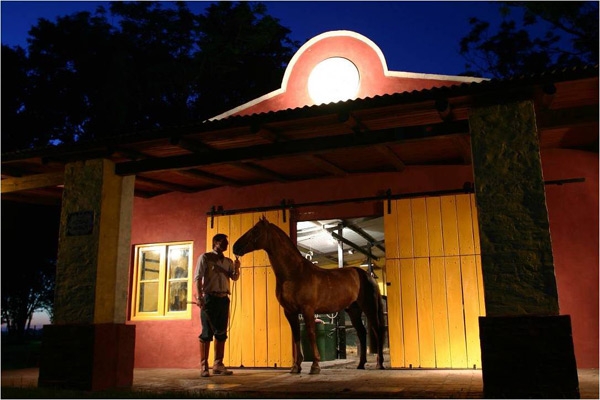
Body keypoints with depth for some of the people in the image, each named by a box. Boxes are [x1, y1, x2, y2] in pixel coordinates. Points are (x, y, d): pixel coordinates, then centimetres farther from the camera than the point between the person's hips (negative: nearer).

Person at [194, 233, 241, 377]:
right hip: (209, 298, -6)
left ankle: (218, 365, 15)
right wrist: (199, 297, -17)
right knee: (207, 332, -4)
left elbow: (234, 278, 9)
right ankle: (203, 366, 0)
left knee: (221, 333, 8)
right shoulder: (205, 257, 0)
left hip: (224, 299, 6)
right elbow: (198, 278, -7)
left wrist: (237, 268, -12)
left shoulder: (228, 261, 15)